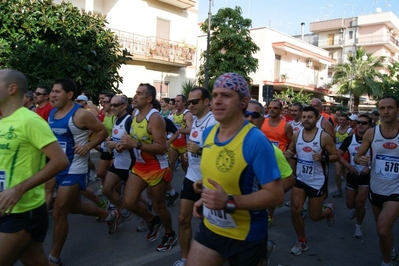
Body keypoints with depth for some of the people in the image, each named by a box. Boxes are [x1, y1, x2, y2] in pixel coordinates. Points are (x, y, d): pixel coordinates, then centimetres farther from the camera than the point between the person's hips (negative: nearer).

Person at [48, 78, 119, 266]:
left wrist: (87, 146, -22)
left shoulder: (81, 115, -17)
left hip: (74, 170, -8)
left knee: (58, 214, -3)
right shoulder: (52, 113, 5)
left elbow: (103, 132, -10)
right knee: (74, 207, 20)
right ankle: (109, 216, 44)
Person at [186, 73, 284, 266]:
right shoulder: (208, 133, -1)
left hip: (246, 237, -5)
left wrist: (229, 202, -31)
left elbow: (276, 195, -23)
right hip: (209, 228, 6)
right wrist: (206, 199, 1)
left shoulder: (256, 141, -23)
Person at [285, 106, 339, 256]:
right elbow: (291, 150, 13)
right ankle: (302, 242, 21)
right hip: (300, 180, 3)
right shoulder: (296, 135, -2)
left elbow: (336, 156, -8)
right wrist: (288, 154, -11)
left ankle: (330, 210, 45)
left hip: (317, 182, -3)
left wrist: (323, 158, -28)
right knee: (295, 211, -2)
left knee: (314, 216, 8)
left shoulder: (324, 137, -13)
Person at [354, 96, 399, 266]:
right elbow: (357, 156, 0)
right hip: (376, 189, 3)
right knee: (383, 229, 21)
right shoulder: (371, 133, -5)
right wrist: (361, 160, -23)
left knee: (383, 230, -14)